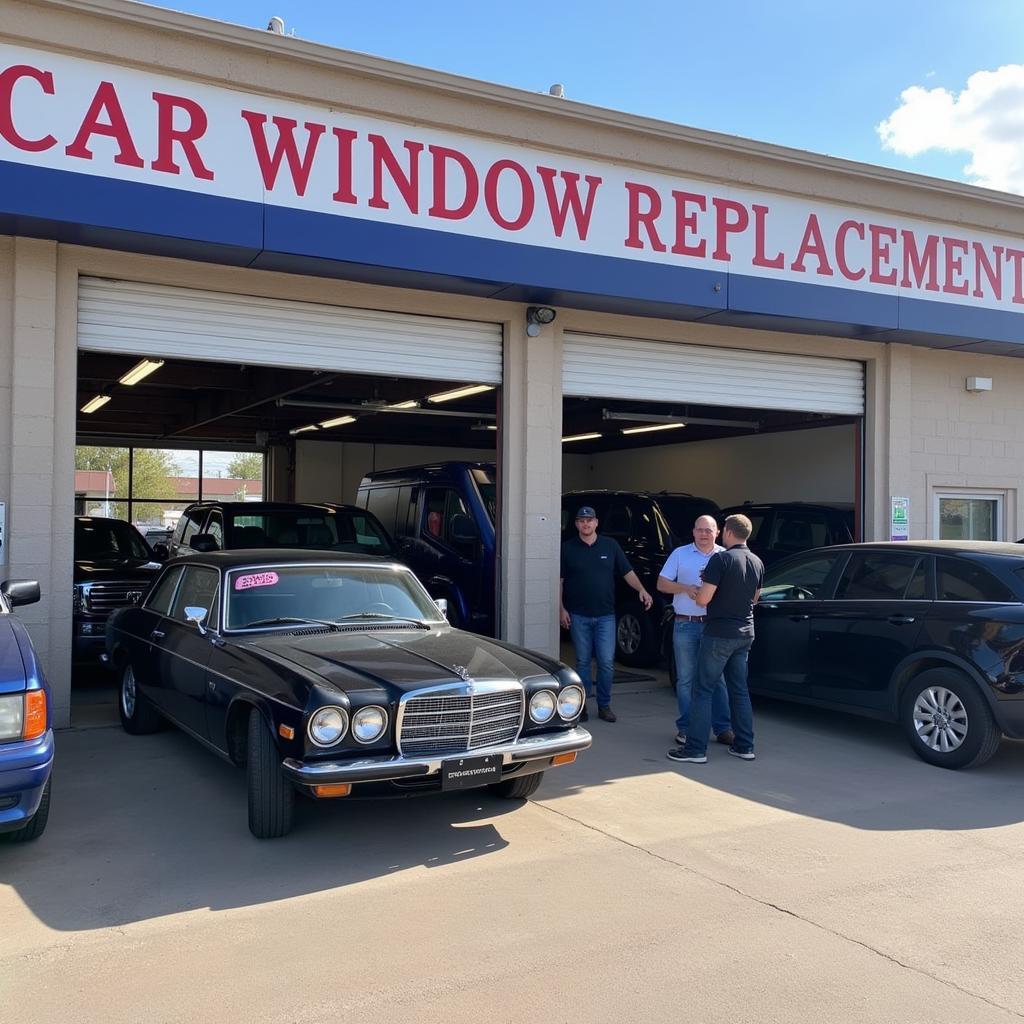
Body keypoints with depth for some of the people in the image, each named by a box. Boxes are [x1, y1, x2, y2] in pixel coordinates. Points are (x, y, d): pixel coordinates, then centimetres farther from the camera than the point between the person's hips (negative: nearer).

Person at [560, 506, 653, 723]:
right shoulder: (567, 548, 2)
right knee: (582, 661, 6)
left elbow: (628, 573, 6)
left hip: (605, 615, 1)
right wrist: (561, 608, -3)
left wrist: (641, 590, -11)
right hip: (578, 615, -1)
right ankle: (580, 704, 16)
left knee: (606, 662, -1)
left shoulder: (610, 546, 6)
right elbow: (559, 580, 4)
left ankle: (604, 705, 12)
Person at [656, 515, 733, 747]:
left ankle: (722, 728, 12)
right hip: (685, 625, 0)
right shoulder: (680, 554, 6)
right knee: (686, 679, 5)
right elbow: (662, 584, 4)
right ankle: (685, 728, 13)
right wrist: (685, 588, -12)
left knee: (717, 678, 5)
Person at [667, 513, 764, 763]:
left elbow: (704, 599, -17)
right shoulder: (757, 562, 8)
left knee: (703, 690, -2)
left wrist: (694, 591, 3)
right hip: (745, 633, 7)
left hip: (719, 634, -7)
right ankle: (744, 746, 18)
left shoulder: (721, 559, -15)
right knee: (739, 689, 15)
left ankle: (696, 749, -2)